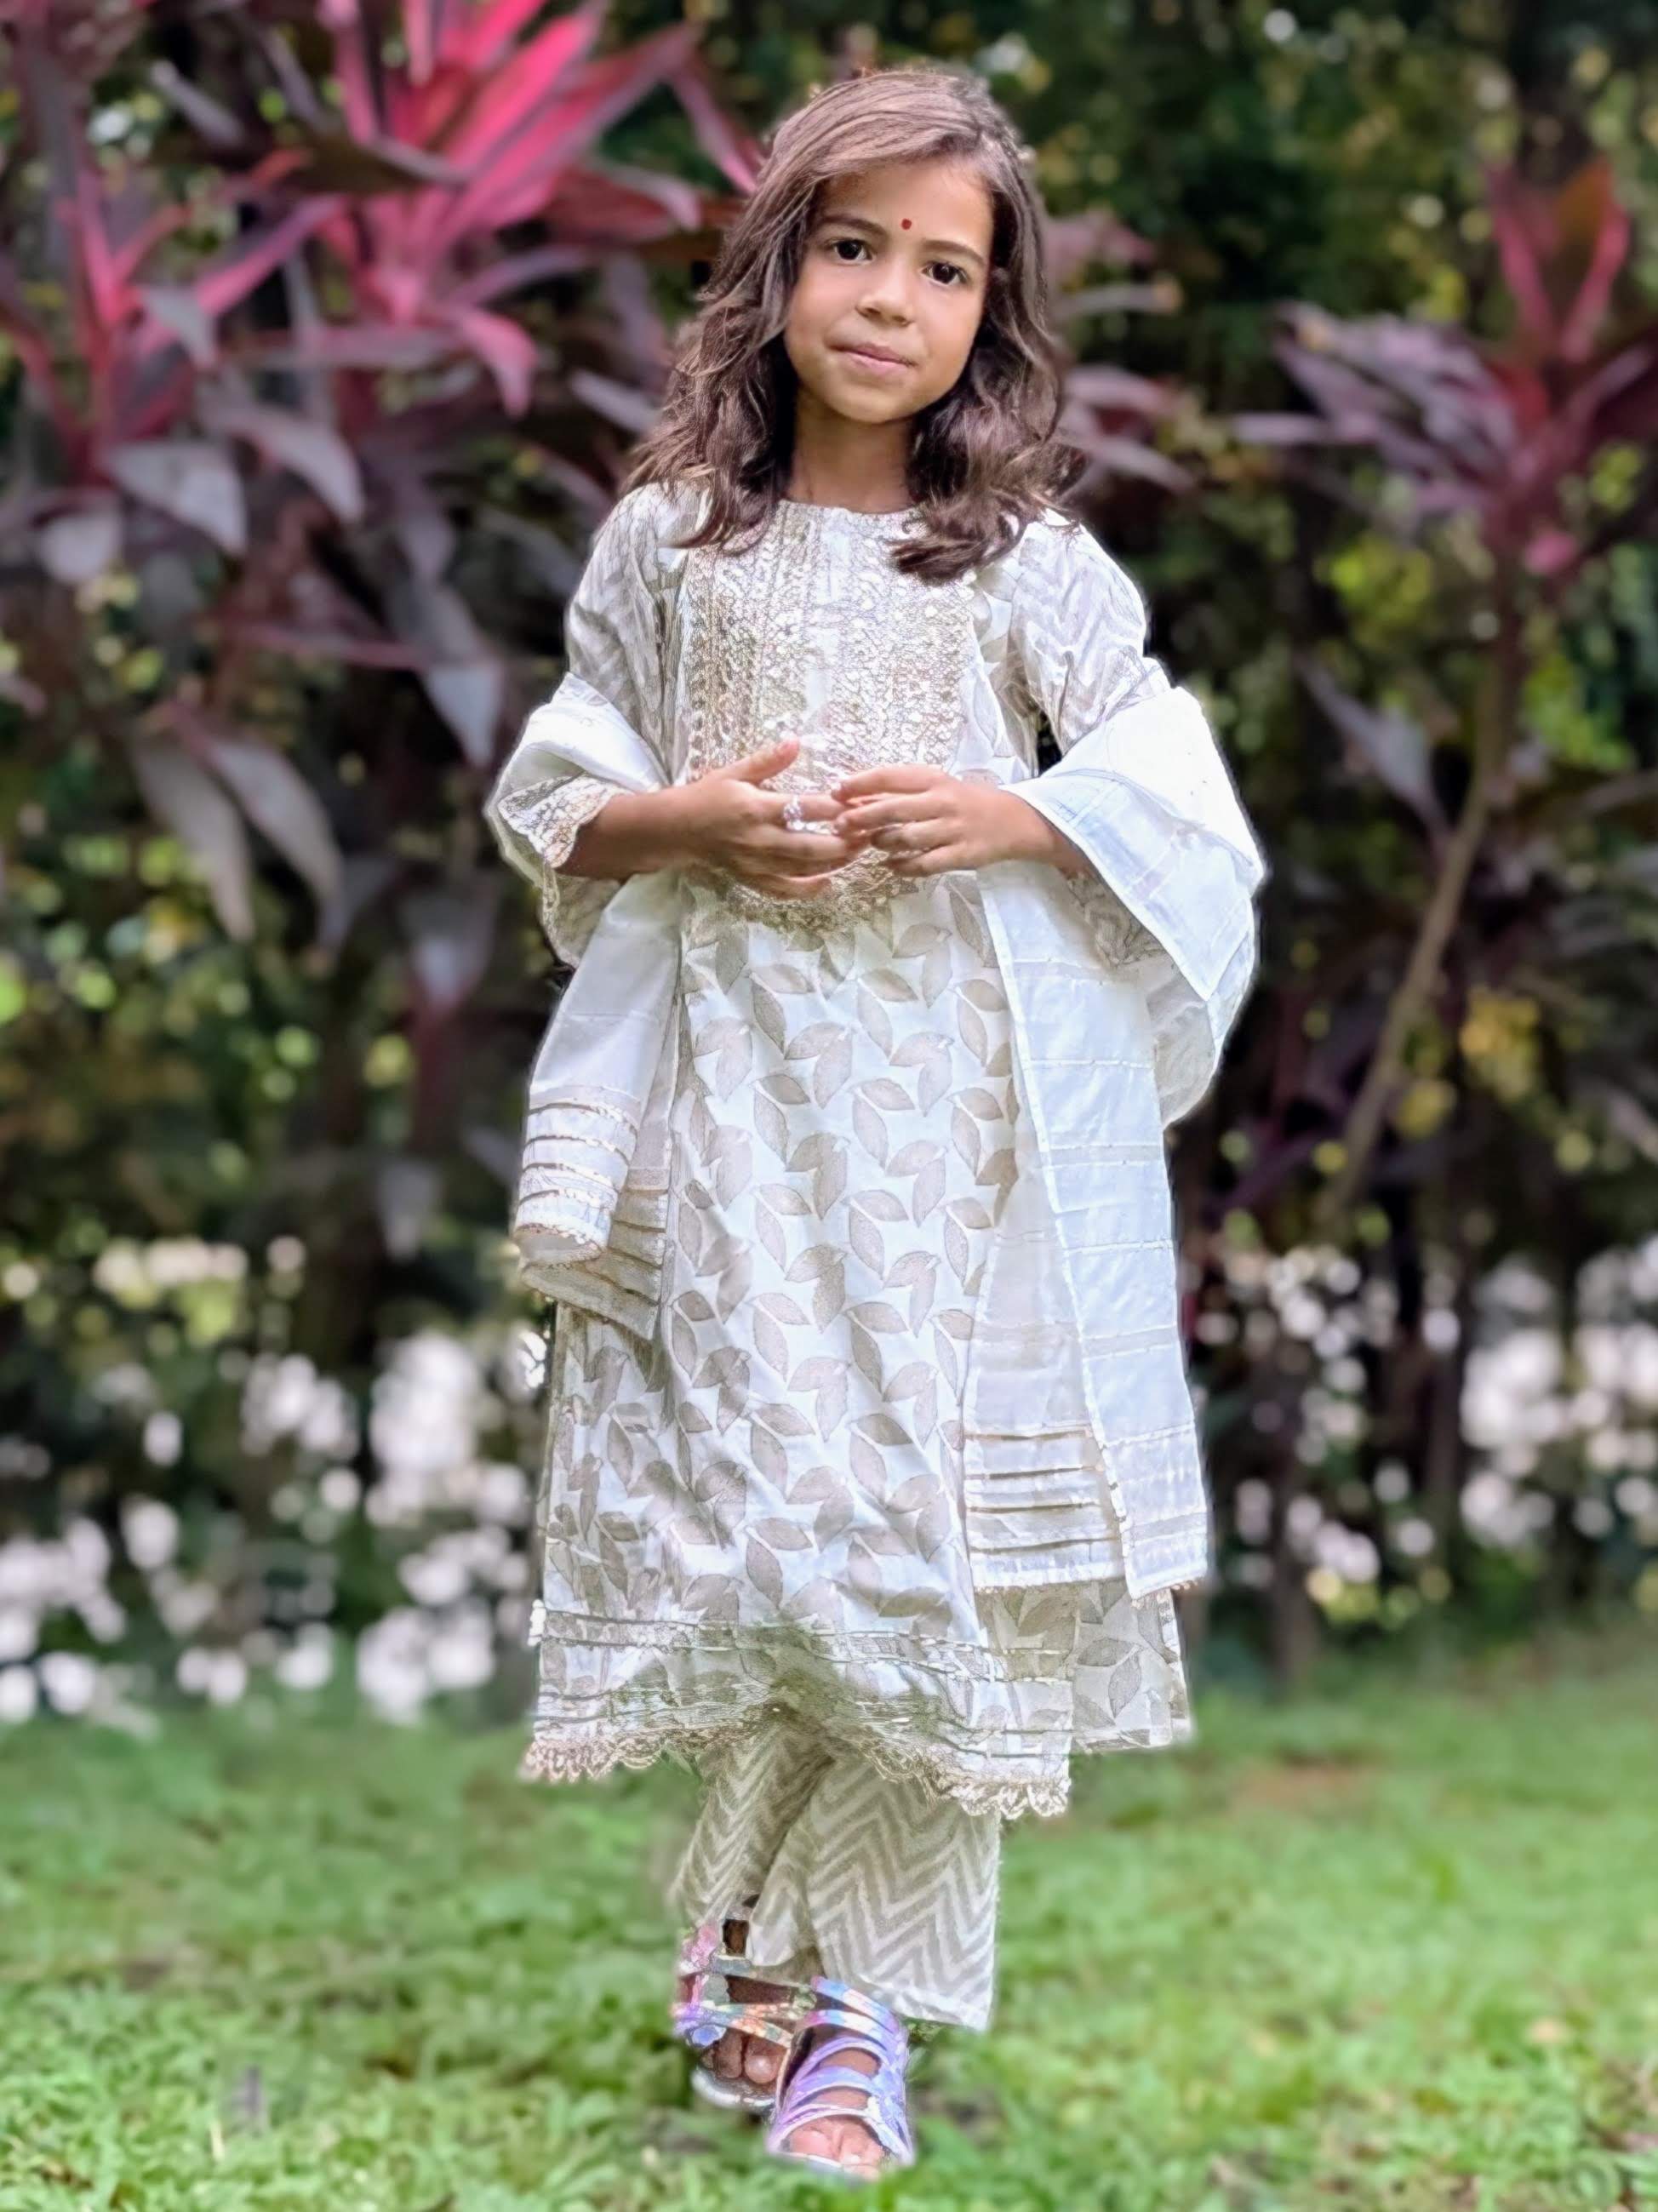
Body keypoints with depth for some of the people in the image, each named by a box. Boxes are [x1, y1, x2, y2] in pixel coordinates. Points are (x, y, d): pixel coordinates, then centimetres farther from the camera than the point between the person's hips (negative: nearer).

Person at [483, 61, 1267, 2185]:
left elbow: (1175, 798, 4)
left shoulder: (1026, 556, 3)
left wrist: (1005, 819, -13)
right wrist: (686, 823, -9)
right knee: (736, 1501, 0)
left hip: (959, 1102, 0)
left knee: (934, 1518, -2)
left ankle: (859, 1990, 8)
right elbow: (549, 793, 10)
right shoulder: (666, 539, 6)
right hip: (730, 1090, 1)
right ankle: (751, 1921, 19)